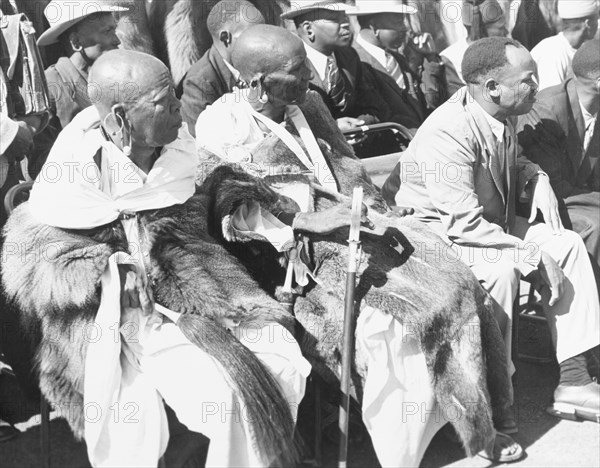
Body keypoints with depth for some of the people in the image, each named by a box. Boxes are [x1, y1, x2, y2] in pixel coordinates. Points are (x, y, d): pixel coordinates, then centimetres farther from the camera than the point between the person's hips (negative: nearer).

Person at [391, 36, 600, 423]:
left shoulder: (501, 119, 0)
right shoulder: (448, 134, -28)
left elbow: (514, 164, 23)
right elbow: (465, 224, -30)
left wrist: (537, 179, 0)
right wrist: (533, 256, -26)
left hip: (496, 223, 9)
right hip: (439, 237, -9)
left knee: (568, 244, -4)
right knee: (502, 269, -34)